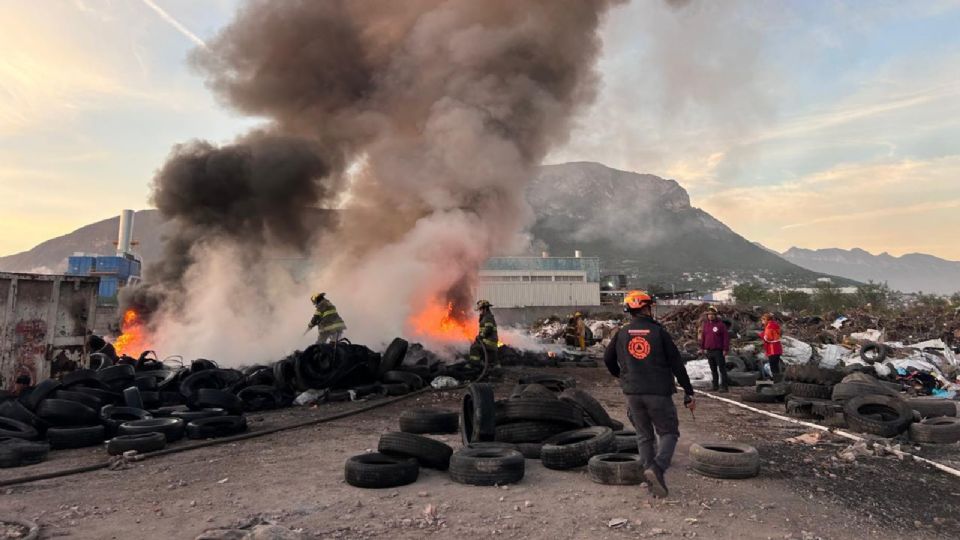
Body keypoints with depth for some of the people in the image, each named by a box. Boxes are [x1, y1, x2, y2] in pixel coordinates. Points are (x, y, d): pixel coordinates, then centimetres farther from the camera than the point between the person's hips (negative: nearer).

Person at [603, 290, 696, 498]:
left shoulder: (621, 334, 3)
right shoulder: (658, 332, -7)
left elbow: (608, 359, 12)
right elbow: (677, 364, -6)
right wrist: (689, 393, 0)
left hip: (632, 393, 4)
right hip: (658, 393, -3)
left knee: (644, 435, 15)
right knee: (668, 433, 8)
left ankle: (649, 469, 11)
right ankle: (657, 468, -13)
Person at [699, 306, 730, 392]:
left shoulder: (720, 324, -6)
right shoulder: (705, 324, 10)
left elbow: (726, 337, -8)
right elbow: (703, 337, 16)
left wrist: (725, 349, -12)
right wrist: (702, 347, 13)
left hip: (718, 350, -6)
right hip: (709, 351, 6)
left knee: (722, 369, -4)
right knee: (713, 369, 12)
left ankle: (724, 386, -3)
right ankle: (715, 386, 19)